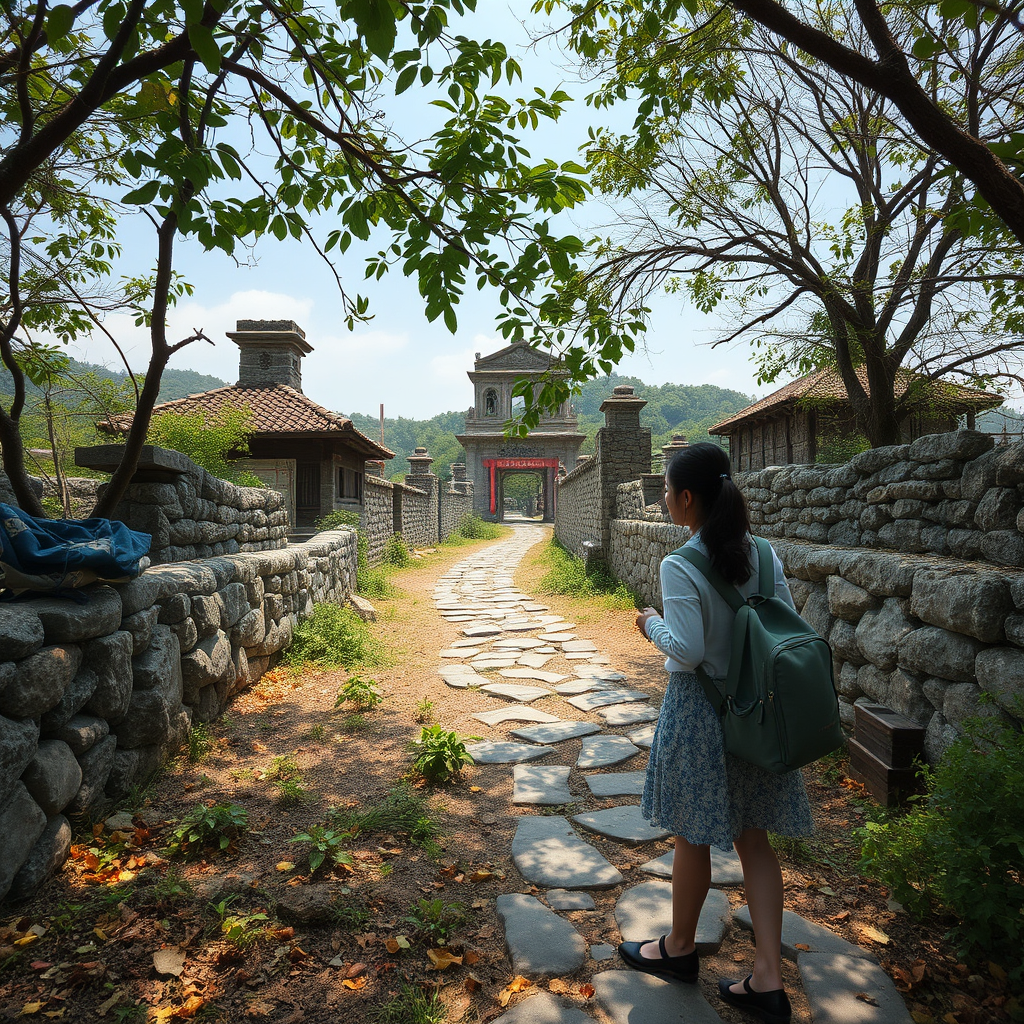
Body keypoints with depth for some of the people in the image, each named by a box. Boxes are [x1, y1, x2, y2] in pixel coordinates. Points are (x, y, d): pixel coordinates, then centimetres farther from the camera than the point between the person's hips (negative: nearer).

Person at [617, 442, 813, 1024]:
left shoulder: (680, 567, -21)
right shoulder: (762, 554, -2)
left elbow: (687, 650, -23)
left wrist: (653, 627, -5)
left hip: (698, 712, -6)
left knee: (693, 836, 14)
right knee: (753, 839, 17)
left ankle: (680, 949, 37)